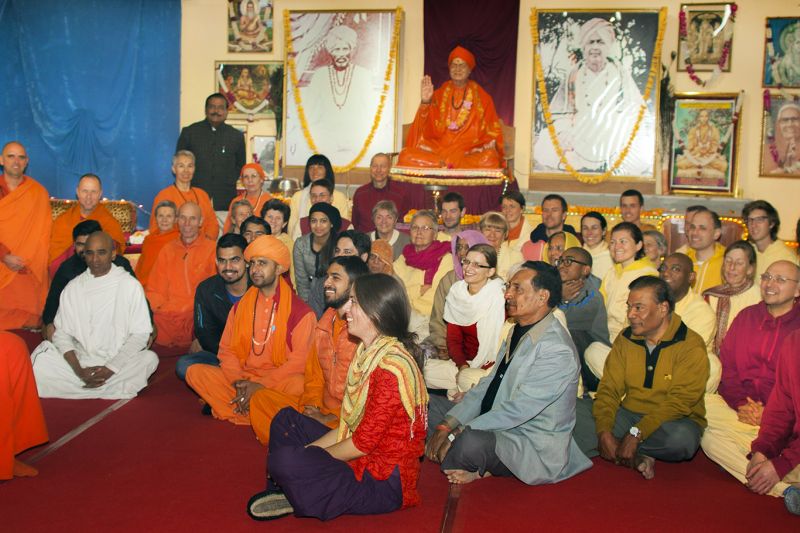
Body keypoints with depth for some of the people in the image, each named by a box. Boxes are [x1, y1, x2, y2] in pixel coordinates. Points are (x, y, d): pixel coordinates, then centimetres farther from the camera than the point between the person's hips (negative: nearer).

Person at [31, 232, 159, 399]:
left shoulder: (130, 285, 0)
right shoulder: (72, 288, 7)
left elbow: (140, 334, -4)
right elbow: (62, 333, 3)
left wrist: (111, 368, -15)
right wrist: (79, 370, -13)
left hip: (119, 362, -1)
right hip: (80, 361, 1)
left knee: (149, 358, -31)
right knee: (40, 358, -23)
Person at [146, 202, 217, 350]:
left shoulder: (212, 249, 7)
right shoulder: (168, 249, 21)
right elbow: (155, 289, 20)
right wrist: (157, 307, 0)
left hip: (196, 317, -4)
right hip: (166, 316, 5)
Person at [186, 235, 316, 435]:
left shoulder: (300, 312, -5)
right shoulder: (240, 307, 11)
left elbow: (298, 361, -10)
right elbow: (227, 350, 7)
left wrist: (261, 385, -18)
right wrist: (238, 382, -12)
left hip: (278, 382, -5)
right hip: (242, 378, 5)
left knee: (298, 384, -37)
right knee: (194, 372, -14)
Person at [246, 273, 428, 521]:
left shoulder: (391, 368, -24)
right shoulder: (368, 353, 7)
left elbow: (363, 443, -21)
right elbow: (350, 425, 10)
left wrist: (311, 454, -7)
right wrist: (307, 450, 1)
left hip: (383, 482, -10)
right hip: (363, 458, 10)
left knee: (284, 460, -26)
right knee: (286, 419, 14)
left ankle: (307, 500, 3)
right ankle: (283, 491, 4)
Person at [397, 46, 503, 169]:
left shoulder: (482, 98, 10)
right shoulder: (438, 95, 13)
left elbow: (491, 132, 11)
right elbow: (426, 128, 3)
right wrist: (425, 101, -11)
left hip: (470, 151, -1)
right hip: (438, 148, 1)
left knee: (489, 160, -37)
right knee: (406, 155, -27)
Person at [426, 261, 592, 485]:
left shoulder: (557, 351, -22)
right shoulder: (517, 332, 10)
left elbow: (517, 411, -26)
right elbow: (486, 387, 8)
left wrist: (457, 432, -23)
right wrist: (446, 425, -4)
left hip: (533, 447, -9)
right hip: (499, 425, 10)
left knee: (469, 442, -37)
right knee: (431, 404, 8)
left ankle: (476, 469, -2)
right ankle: (476, 465, -5)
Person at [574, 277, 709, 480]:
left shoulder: (691, 346, -11)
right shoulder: (625, 339, 5)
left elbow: (679, 402, -19)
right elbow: (609, 389, 0)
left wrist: (636, 433, -28)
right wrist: (604, 431, -18)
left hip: (671, 421, -3)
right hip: (628, 415, 4)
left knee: (681, 438, -39)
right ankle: (634, 457, -24)